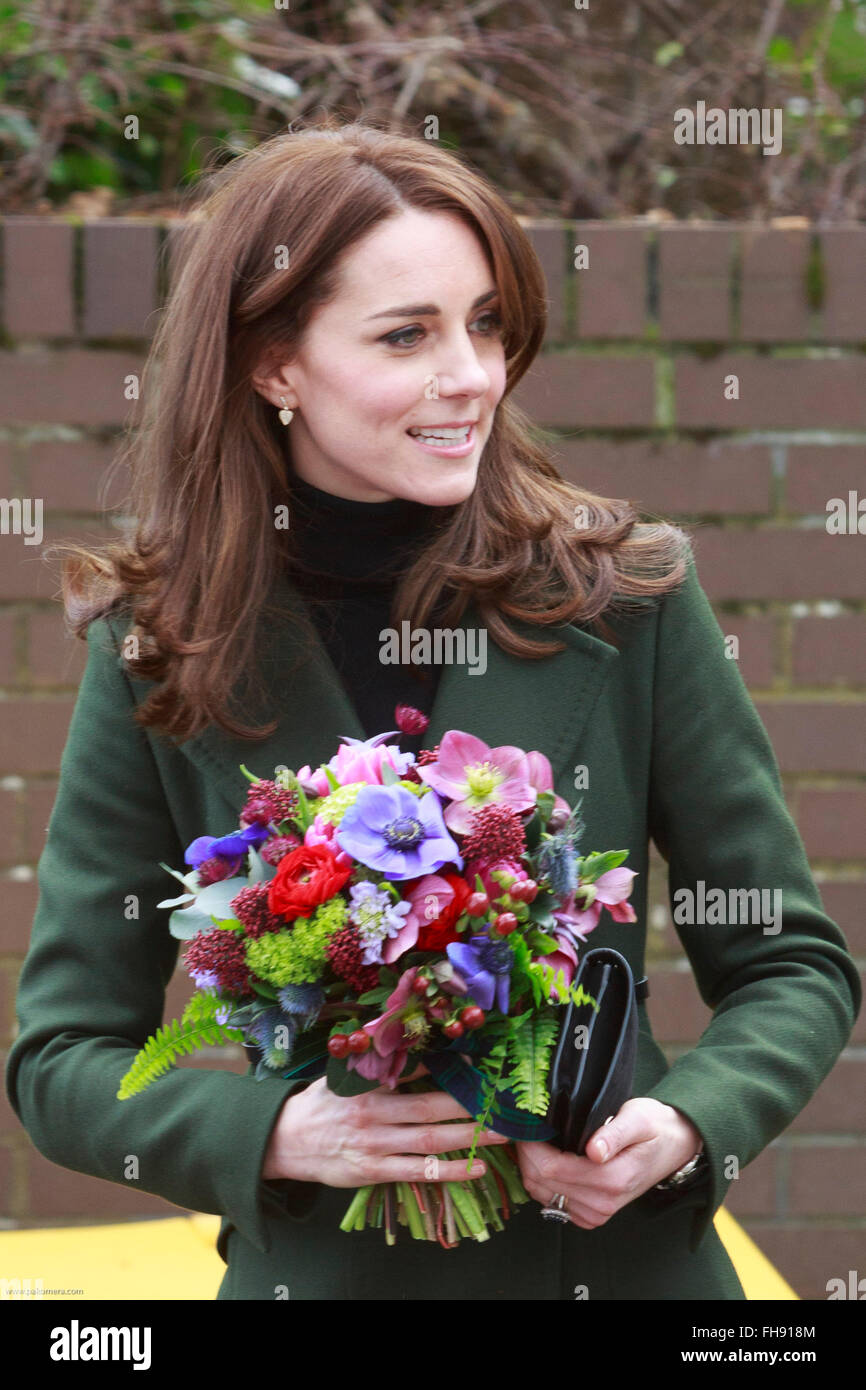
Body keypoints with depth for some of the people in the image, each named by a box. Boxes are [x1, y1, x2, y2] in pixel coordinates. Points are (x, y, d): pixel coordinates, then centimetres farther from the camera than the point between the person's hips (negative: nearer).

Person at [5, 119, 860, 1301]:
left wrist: (684, 1126, -18)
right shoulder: (157, 657, -6)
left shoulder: (626, 597, -7)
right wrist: (279, 1135, -19)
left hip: (620, 1255, 0)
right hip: (321, 1266, 0)